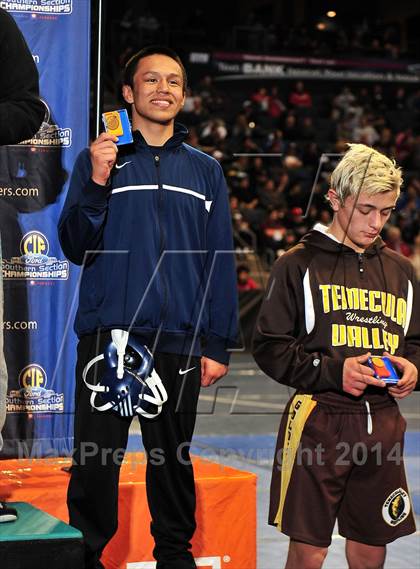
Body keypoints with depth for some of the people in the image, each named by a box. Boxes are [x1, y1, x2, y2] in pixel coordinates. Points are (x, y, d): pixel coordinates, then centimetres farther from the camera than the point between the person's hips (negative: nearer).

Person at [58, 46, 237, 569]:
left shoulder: (204, 171, 12)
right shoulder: (98, 159, 6)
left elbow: (220, 263, 10)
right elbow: (76, 247, -1)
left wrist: (217, 345, 3)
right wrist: (97, 183, -15)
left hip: (179, 341, 2)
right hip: (107, 333, -2)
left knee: (173, 457, 9)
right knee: (95, 456, -1)